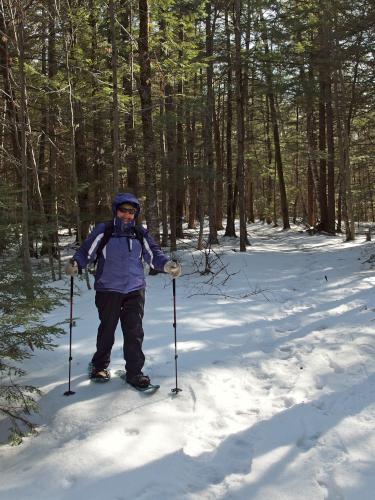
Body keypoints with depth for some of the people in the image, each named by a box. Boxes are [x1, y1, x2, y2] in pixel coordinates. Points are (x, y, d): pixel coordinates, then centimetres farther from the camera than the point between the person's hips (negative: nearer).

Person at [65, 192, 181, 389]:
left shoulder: (140, 233, 5)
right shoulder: (103, 231, -3)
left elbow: (153, 255, 6)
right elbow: (86, 251, -2)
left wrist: (167, 264, -13)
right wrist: (75, 264, -21)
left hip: (135, 290, 2)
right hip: (108, 290, -2)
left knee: (134, 332, -1)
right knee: (107, 330, 11)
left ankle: (134, 371, 11)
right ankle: (99, 365, 34)